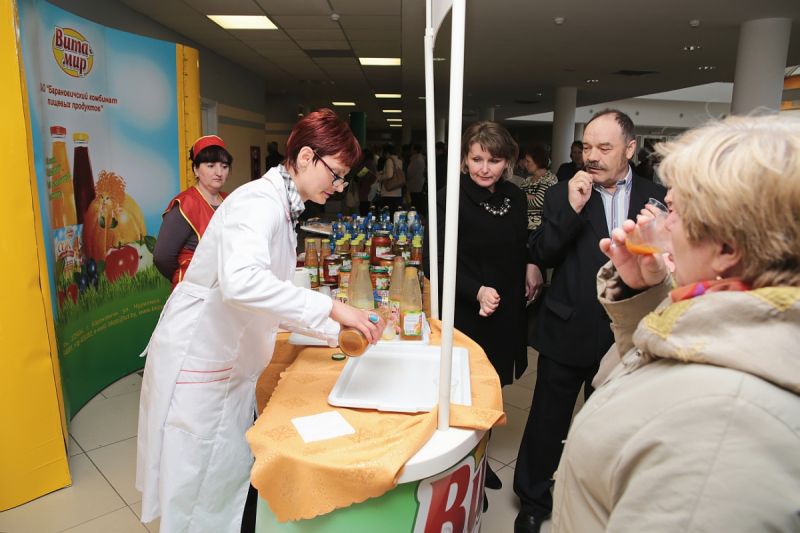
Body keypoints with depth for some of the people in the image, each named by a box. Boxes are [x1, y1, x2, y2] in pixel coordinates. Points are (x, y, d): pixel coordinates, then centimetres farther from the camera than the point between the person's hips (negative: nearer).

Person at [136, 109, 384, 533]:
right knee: (198, 488, 8)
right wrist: (330, 308, -35)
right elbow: (240, 280, -41)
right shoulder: (260, 200, -21)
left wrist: (337, 331, 5)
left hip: (228, 365, 9)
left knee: (231, 477, 18)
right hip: (197, 361, -8)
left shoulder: (282, 208, 8)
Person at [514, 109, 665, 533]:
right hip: (567, 335, -2)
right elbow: (541, 257, -12)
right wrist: (572, 208, -22)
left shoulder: (657, 197, -1)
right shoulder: (562, 195, -4)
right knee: (547, 423, 12)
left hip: (626, 338, 2)